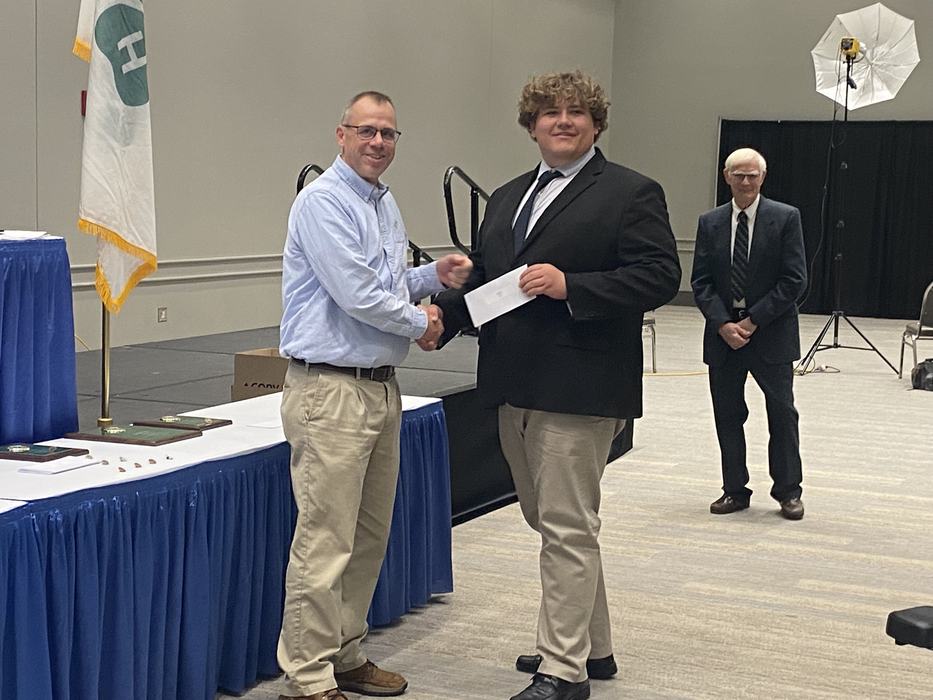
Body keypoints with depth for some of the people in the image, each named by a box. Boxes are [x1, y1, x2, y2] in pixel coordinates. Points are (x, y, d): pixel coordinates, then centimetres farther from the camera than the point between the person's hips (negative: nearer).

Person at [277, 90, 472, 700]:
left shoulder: (386, 204, 16)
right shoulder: (325, 202, -13)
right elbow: (356, 294, -20)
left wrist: (435, 275, 7)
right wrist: (419, 322, -6)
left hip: (381, 386, 10)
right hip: (331, 391, -10)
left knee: (370, 535, 16)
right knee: (325, 541, -7)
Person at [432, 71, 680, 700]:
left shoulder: (631, 193, -4)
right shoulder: (508, 198, 19)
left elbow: (660, 276, -14)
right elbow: (483, 278, 18)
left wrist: (570, 286, -22)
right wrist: (443, 313, -2)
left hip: (578, 390, -8)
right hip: (516, 388, 8)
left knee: (568, 529, -4)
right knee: (554, 524, 17)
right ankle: (593, 645, 32)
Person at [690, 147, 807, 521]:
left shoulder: (785, 218, -3)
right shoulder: (710, 223, 6)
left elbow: (794, 280, -8)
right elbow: (701, 282, 4)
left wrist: (754, 320, -12)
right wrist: (722, 324, -10)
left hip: (771, 333, -3)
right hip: (723, 332, 3)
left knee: (782, 413, 2)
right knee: (727, 415, 7)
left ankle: (788, 491, 14)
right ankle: (735, 490, 18)